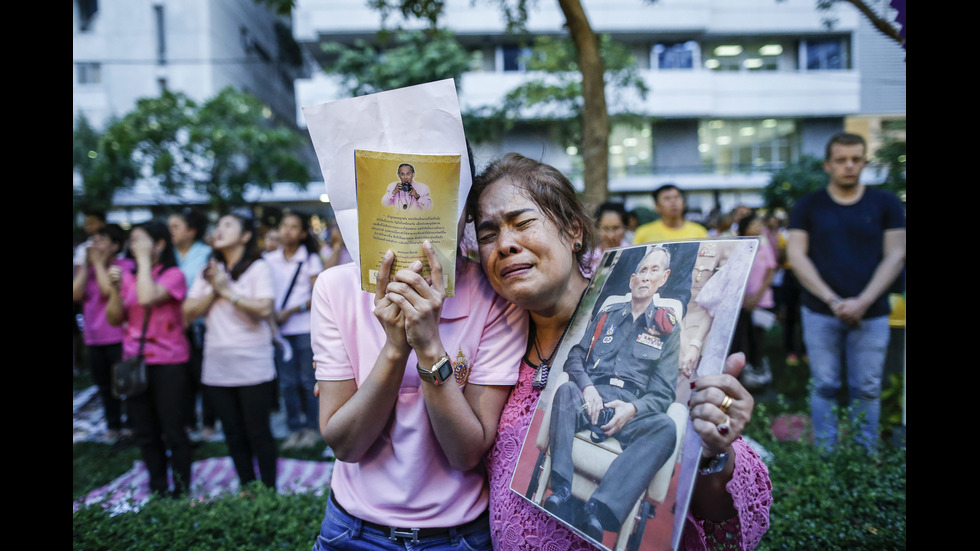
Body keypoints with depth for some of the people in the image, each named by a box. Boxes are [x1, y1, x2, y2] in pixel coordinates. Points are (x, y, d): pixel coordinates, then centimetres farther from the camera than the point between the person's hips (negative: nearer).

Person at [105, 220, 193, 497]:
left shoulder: (173, 275, -7)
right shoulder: (129, 276, 8)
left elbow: (147, 298, -25)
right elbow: (115, 319, 8)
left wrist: (145, 259, -16)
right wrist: (116, 288, -8)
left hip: (167, 363, -5)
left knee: (172, 430, 0)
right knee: (145, 432, 11)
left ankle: (181, 491, 13)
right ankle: (158, 490, 24)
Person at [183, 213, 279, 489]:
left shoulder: (258, 268, -3)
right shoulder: (207, 272, 13)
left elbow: (264, 309, -17)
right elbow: (189, 311, 5)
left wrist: (228, 291, -11)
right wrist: (214, 290, -7)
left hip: (252, 367, -5)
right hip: (217, 368, 5)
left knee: (258, 434, 1)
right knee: (234, 436, 11)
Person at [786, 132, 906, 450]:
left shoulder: (886, 205, 6)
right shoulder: (808, 207, 5)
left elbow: (896, 256, 1)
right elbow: (796, 255, -1)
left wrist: (863, 302, -11)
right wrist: (832, 300, -11)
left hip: (870, 314, 0)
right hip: (820, 313, 0)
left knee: (867, 390, 4)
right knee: (824, 387, 4)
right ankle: (826, 456, 14)